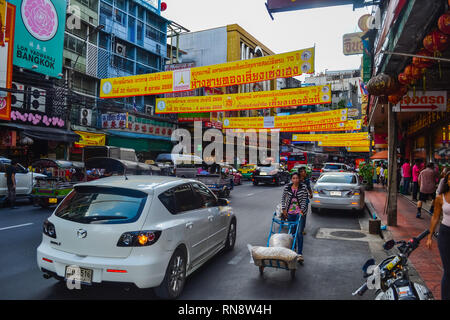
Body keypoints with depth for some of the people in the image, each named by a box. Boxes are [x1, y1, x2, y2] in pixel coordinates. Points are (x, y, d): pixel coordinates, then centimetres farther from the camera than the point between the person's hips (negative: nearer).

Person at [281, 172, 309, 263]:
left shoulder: (303, 187, -7)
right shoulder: (287, 187, -2)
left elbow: (304, 200, -5)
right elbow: (283, 198, 9)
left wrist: (302, 210, -15)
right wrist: (284, 209, 3)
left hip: (299, 212, -3)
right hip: (290, 212, 3)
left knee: (299, 232, -11)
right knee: (292, 231, 12)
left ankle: (300, 254, -9)